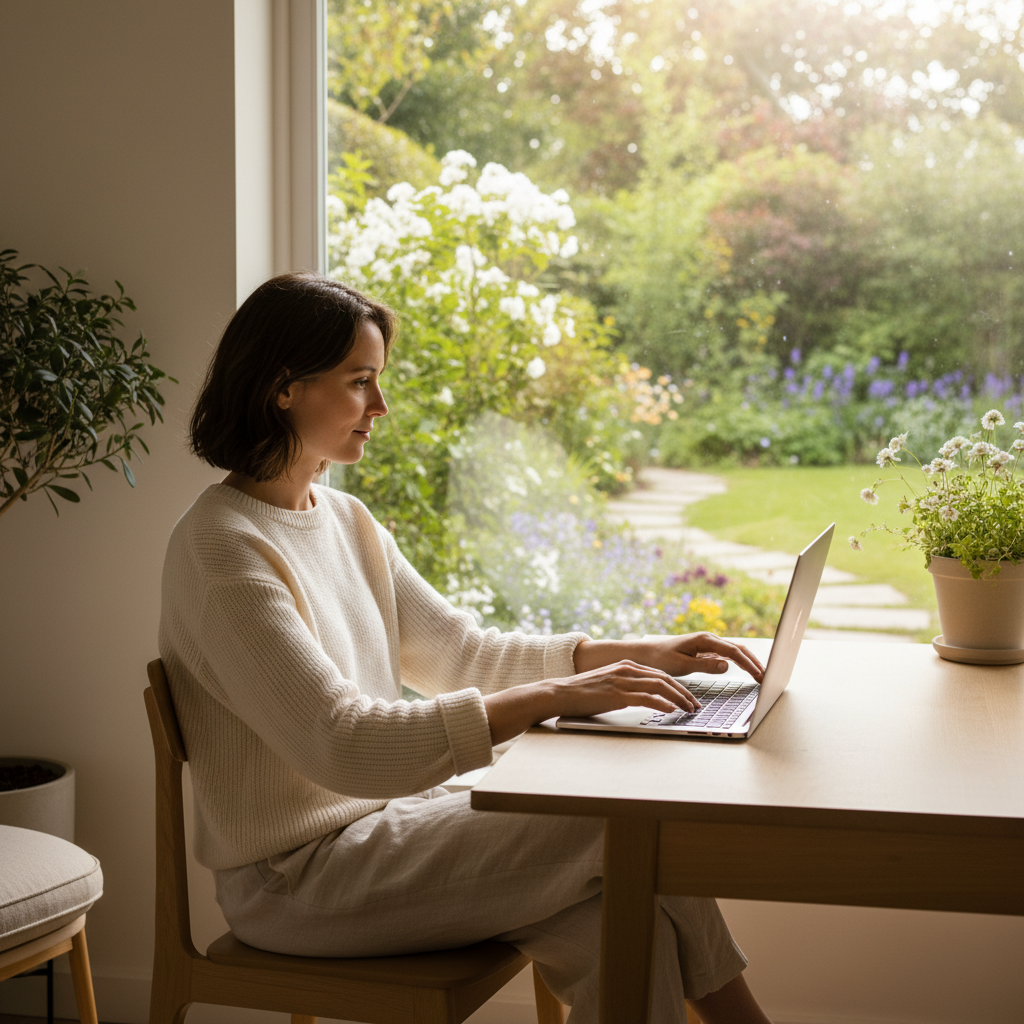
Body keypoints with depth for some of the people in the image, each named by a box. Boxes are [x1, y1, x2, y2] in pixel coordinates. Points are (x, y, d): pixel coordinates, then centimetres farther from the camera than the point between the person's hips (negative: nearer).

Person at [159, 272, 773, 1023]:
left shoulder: (344, 520, 11)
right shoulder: (222, 548, -18)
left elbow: (462, 654, 13)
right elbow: (341, 745, -27)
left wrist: (642, 655, 0)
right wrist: (553, 696, -31)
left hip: (384, 820, 8)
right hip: (294, 882, -7)